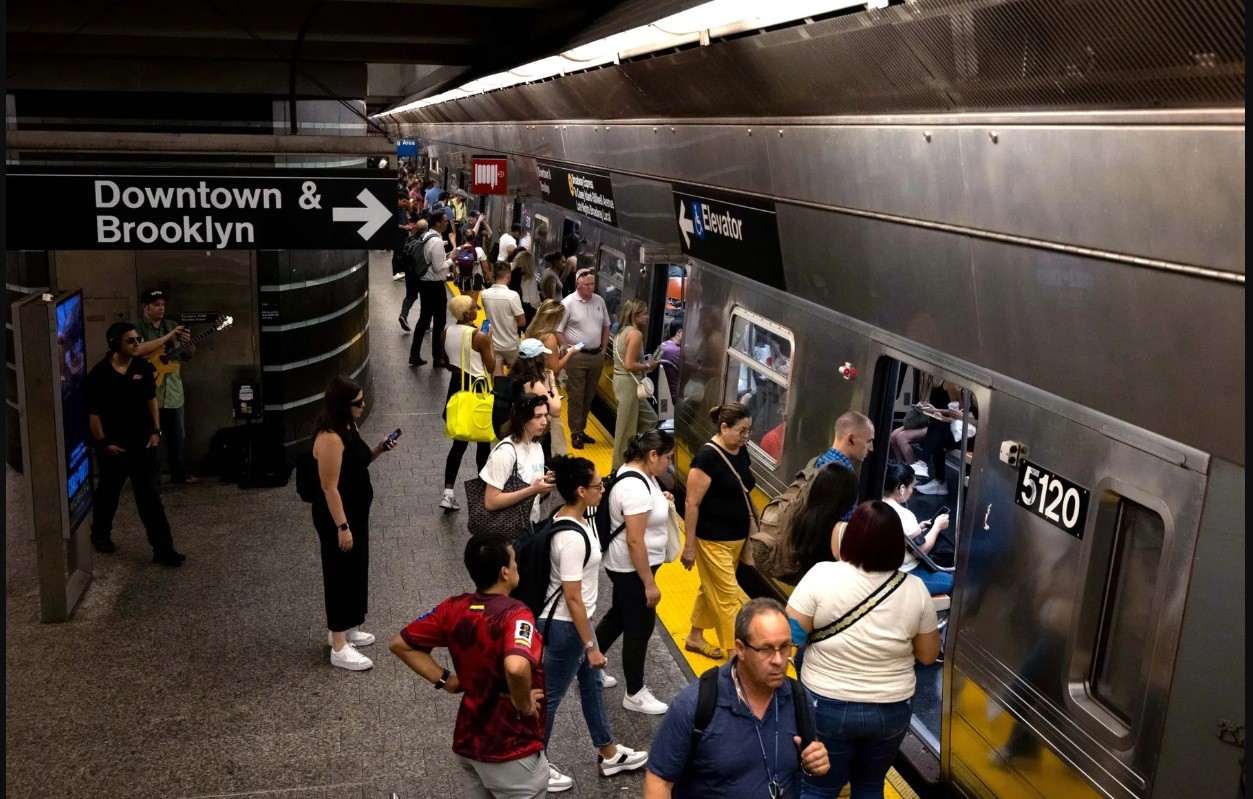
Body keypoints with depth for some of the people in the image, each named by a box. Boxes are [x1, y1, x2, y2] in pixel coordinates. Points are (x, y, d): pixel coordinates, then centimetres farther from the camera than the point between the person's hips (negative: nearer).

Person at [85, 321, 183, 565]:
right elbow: (92, 412, -8)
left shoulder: (144, 368, -1)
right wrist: (103, 442, -10)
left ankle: (163, 549, 2)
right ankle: (100, 535, 41)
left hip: (143, 444, 3)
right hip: (113, 446, -2)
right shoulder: (99, 373, -13)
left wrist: (156, 431, 2)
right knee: (108, 494, 16)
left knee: (151, 497, 1)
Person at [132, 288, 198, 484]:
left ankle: (180, 473, 25)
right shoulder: (137, 328, -5)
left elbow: (190, 355, 14)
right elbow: (138, 350, -24)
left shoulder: (172, 326, 12)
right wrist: (168, 337, -23)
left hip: (173, 391, 5)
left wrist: (187, 342, -9)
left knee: (178, 435, 13)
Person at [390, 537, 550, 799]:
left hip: (467, 742, 7)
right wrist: (523, 705, -23)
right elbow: (516, 667, -43)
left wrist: (445, 680, 4)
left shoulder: (454, 608, -4)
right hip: (512, 751, -7)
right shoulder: (514, 613, -24)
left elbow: (400, 644, 3)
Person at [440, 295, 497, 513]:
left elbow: (449, 364, 10)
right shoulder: (479, 337, -19)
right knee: (483, 440, 13)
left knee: (460, 440, 10)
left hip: (457, 386, 6)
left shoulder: (446, 333, 0)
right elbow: (491, 367, -10)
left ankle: (448, 493, 1)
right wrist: (489, 344, 2)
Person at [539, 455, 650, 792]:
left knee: (591, 683, 23)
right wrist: (591, 646, -18)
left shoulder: (564, 516, -2)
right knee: (550, 696, 9)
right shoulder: (573, 539, -31)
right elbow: (573, 599, -26)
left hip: (573, 620, 10)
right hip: (565, 627, -10)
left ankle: (608, 754, 41)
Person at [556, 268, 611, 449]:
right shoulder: (568, 303, -11)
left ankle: (582, 429, 25)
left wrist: (603, 348, 10)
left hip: (597, 356, 6)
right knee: (576, 397, -1)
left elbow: (606, 326, 17)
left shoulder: (599, 301, 6)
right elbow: (557, 330, -10)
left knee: (589, 396, 13)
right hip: (577, 357, -5)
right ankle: (575, 434, 7)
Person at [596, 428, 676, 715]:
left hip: (625, 566, 10)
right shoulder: (636, 488, -29)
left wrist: (660, 500, 5)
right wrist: (649, 584, -24)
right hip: (632, 569, -10)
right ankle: (634, 695, 21)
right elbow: (635, 541, -29)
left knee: (618, 617, 23)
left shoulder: (636, 471, 2)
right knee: (640, 628, 5)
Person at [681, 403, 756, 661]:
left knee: (711, 590, 19)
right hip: (713, 540, -8)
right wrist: (689, 546, -18)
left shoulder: (741, 451, 3)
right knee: (727, 596, -1)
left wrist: (749, 533, 17)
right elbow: (692, 503, -19)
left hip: (736, 538, 8)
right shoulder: (708, 456, -21)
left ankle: (695, 638, 35)